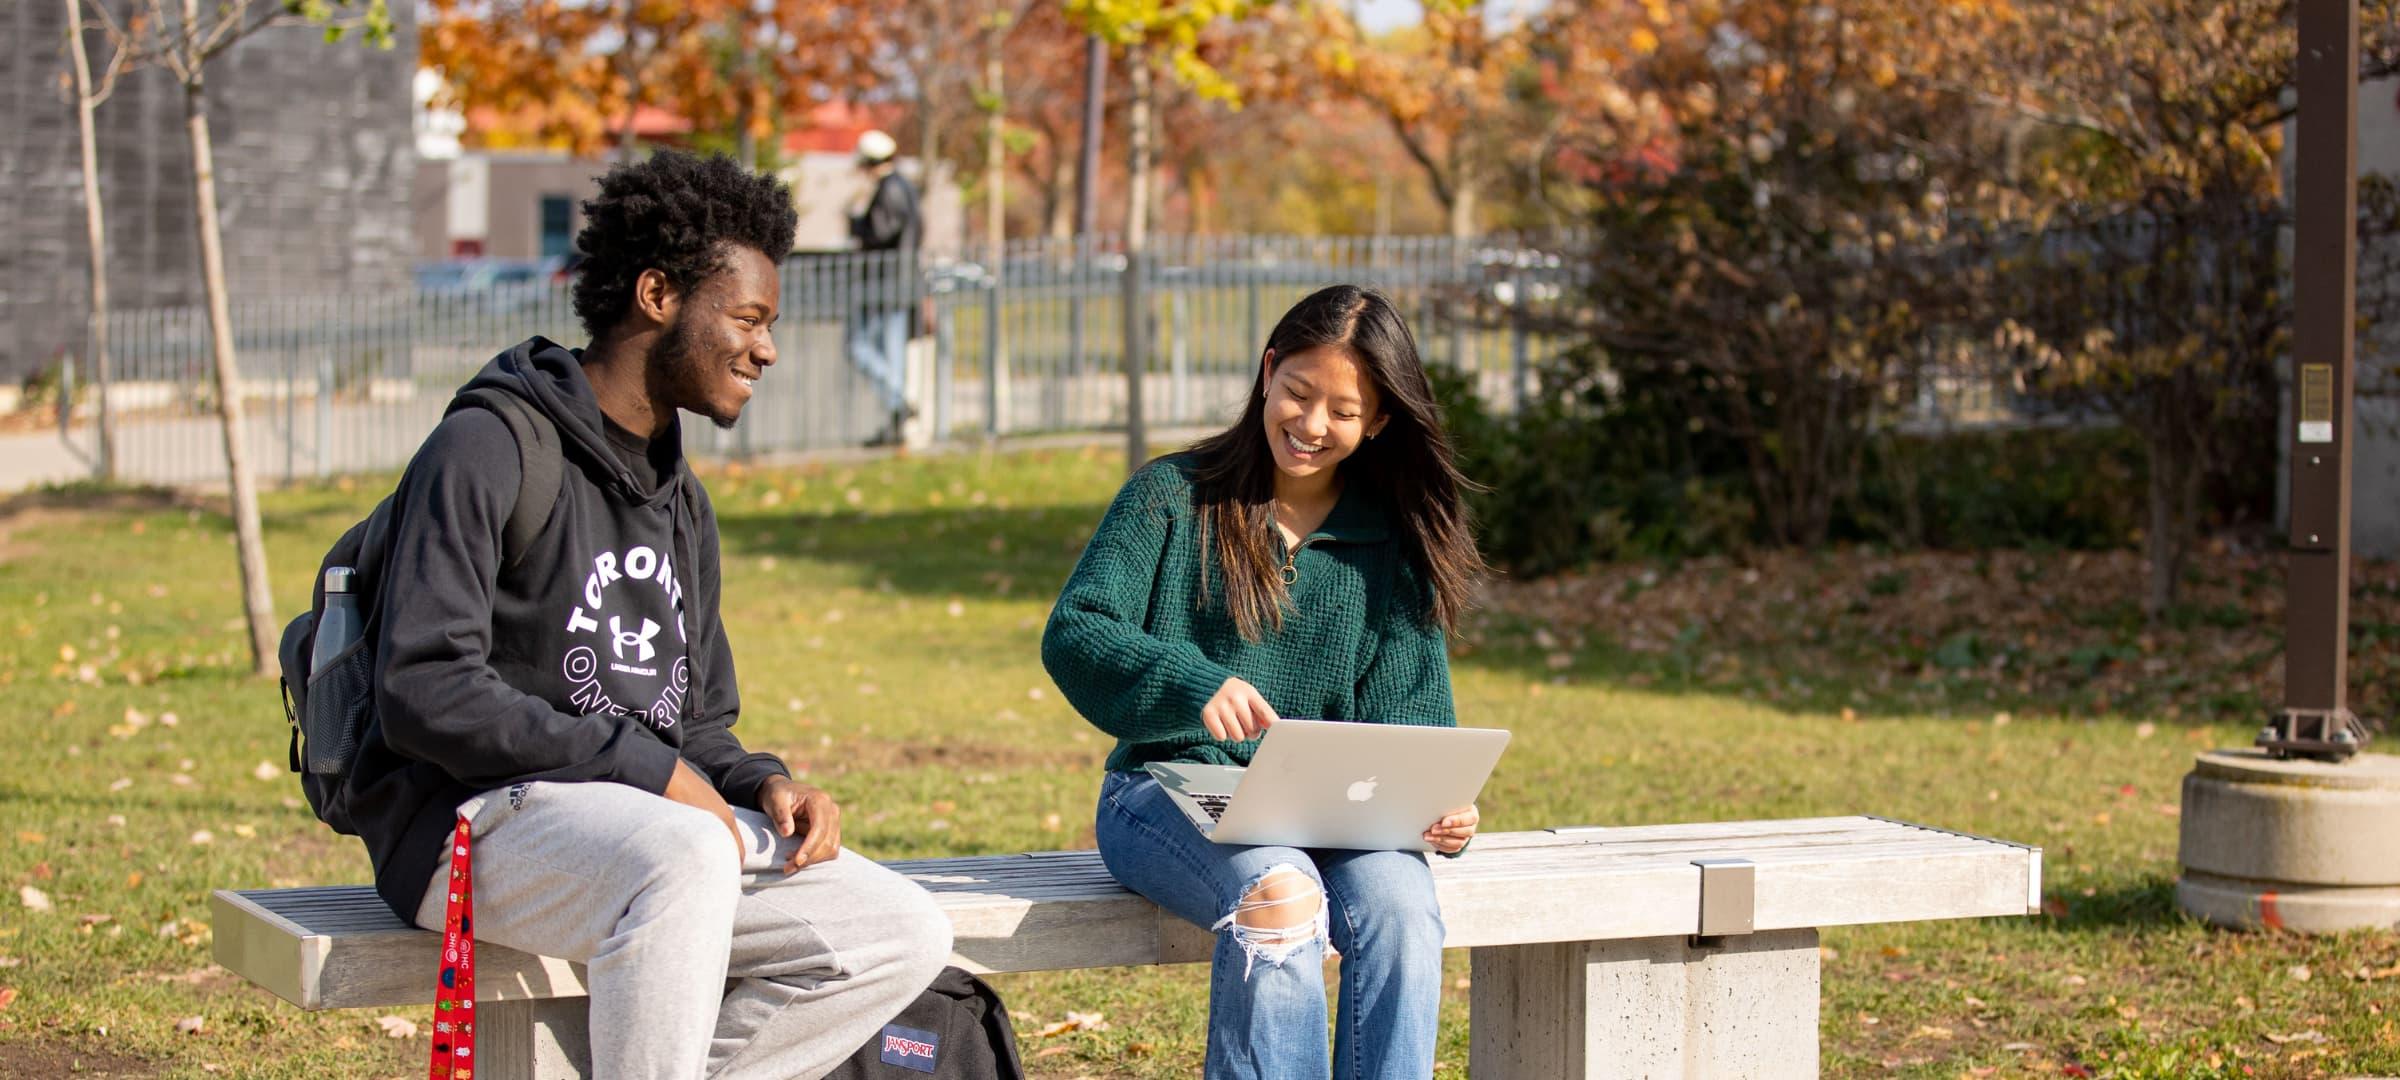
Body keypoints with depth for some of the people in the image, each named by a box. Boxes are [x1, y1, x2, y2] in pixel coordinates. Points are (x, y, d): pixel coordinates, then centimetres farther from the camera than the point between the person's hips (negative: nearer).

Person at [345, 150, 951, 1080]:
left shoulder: (682, 502, 21)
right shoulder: (488, 452, -7)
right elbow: (423, 694, -17)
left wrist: (765, 785, -1)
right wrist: (643, 765, -20)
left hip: (653, 820, 8)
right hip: (473, 819, -8)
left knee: (904, 937, -9)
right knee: (684, 856, -39)